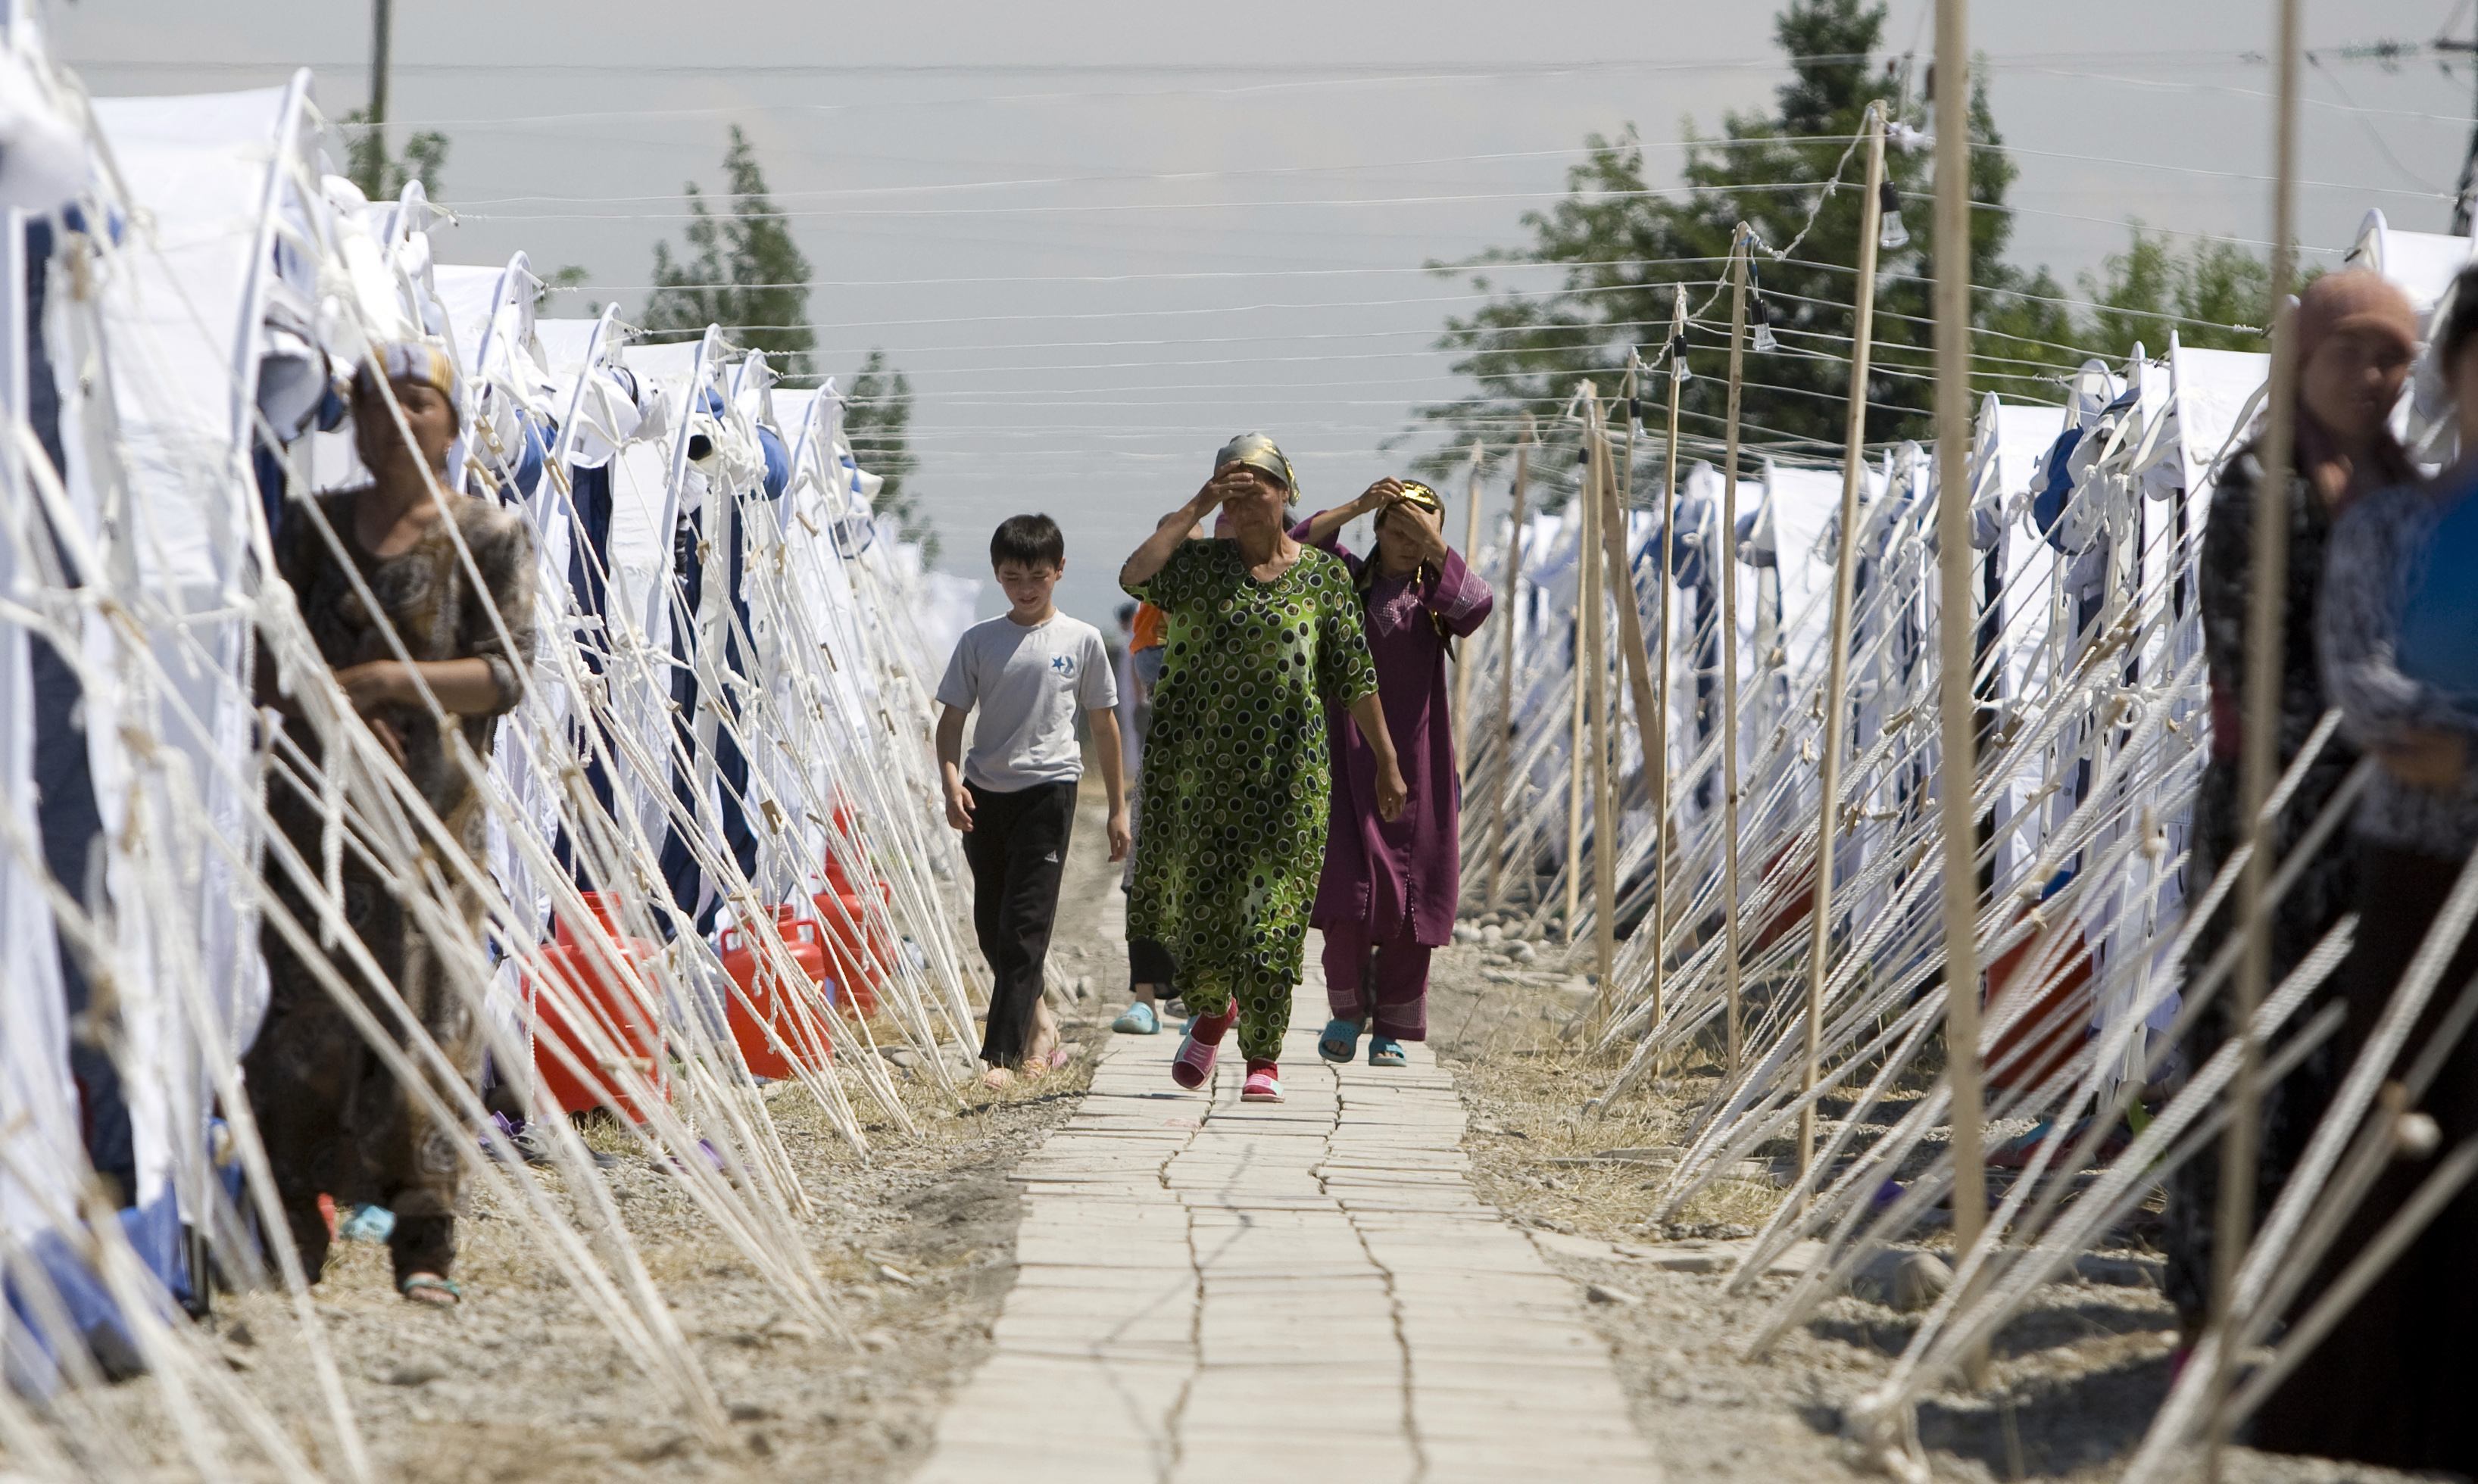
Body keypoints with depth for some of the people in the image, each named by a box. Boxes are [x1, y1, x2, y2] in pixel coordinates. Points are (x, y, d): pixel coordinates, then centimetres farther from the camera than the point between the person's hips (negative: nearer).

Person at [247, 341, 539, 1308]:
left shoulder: (489, 536, 3)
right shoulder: (316, 528, 11)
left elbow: (506, 673, -5)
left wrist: (385, 680, -15)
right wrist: (343, 709, -11)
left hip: (430, 806, -2)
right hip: (315, 798, 2)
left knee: (426, 1010, -6)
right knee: (303, 1004, -2)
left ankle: (425, 1240, -4)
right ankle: (295, 1223, 5)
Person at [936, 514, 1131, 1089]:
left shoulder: (1081, 641, 3)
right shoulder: (980, 641, 6)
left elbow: (1105, 725, 9)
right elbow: (952, 718, 6)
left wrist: (1118, 809, 10)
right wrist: (952, 781, -12)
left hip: (1048, 787, -3)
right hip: (985, 791, 3)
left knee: (1025, 925, -10)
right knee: (990, 924, 10)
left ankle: (1001, 1053, -13)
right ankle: (1037, 1016, 33)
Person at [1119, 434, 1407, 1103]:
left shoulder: (1323, 574, 4)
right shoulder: (1202, 564, 4)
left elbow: (1356, 677, 5)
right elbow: (1135, 575, -16)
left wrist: (1387, 762, 4)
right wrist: (1196, 509, -14)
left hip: (1286, 765, -1)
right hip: (1201, 764, 1)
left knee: (1273, 904, -5)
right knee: (1198, 891, 6)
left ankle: (1264, 1057, 2)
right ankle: (1210, 1008, 35)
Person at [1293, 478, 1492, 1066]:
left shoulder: (1435, 594, 8)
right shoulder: (1346, 580, 8)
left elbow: (1477, 607, -14)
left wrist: (1434, 545, -24)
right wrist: (1355, 509, -20)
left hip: (1415, 766, 1)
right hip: (1350, 758, -1)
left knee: (1410, 901, 0)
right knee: (1349, 886, -10)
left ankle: (1392, 1030, 8)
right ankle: (1347, 1006, 11)